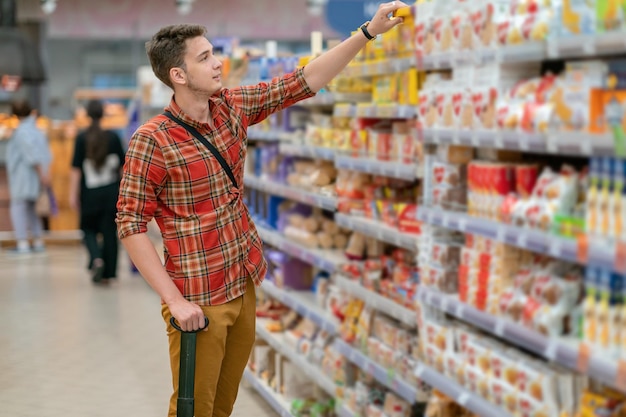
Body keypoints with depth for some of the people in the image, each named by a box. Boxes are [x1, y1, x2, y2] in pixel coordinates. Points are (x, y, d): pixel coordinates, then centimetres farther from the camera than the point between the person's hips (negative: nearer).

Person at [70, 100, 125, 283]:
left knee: (89, 229, 14)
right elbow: (122, 166, 4)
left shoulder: (82, 138, -6)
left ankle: (97, 258, -12)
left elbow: (76, 169, -8)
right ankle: (108, 273, 9)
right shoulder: (113, 137, -2)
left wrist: (73, 194, -4)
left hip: (90, 194, -1)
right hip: (112, 191, 1)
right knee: (109, 232, 8)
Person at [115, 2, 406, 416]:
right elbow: (131, 225, -15)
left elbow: (305, 82, 5)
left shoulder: (231, 107, 2)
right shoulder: (152, 140, -16)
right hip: (198, 301, -6)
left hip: (244, 285, 6)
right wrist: (174, 300, -19)